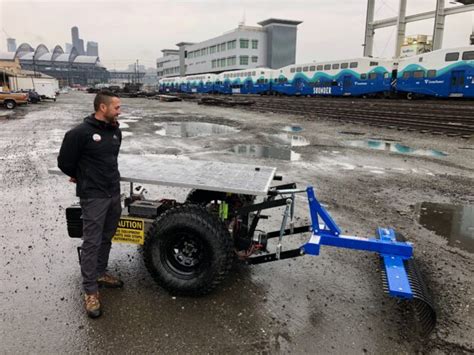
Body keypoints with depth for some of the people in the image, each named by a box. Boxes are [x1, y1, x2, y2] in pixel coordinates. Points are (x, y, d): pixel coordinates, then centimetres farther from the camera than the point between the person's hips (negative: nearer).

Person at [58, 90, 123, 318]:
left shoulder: (116, 131, 6)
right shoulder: (80, 133, -15)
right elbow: (64, 162, -5)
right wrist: (82, 178, 11)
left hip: (114, 194, 7)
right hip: (94, 197, -6)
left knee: (106, 239, 17)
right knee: (91, 243, 1)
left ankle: (100, 274, 36)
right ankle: (90, 290, 12)